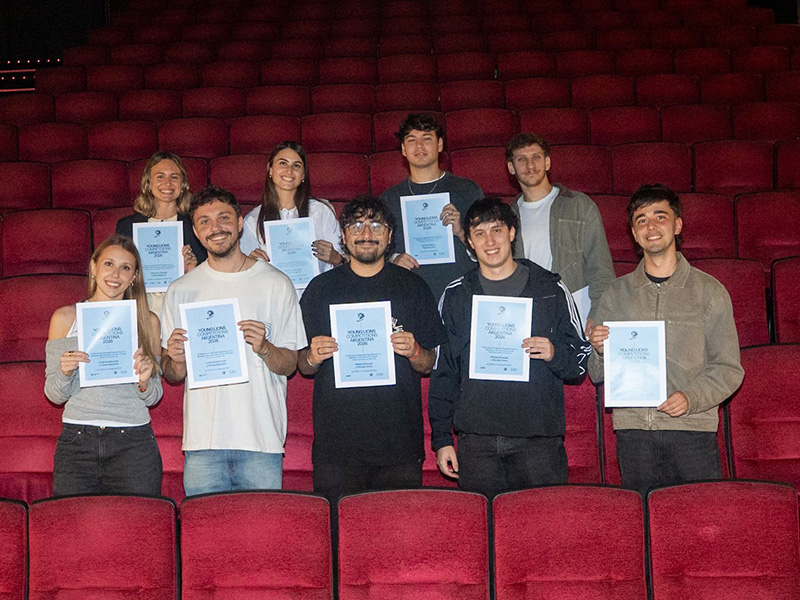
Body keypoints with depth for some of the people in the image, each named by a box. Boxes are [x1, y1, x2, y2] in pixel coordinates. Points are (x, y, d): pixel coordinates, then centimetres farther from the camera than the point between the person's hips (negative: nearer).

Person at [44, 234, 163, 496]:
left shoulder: (147, 321, 8)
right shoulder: (65, 318, 7)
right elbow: (54, 395, 8)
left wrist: (144, 382, -10)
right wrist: (65, 373, -13)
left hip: (133, 443, 0)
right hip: (76, 441, 0)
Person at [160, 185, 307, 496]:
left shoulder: (276, 284, 4)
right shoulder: (181, 290, 9)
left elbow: (289, 365, 3)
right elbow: (173, 376, 11)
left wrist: (264, 348, -17)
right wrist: (175, 360, -11)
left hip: (261, 438, -1)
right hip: (202, 442, 1)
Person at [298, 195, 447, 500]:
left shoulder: (413, 286, 8)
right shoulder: (321, 288, 8)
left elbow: (431, 365, 11)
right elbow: (302, 366, 13)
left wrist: (414, 352, -11)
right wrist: (313, 357, -9)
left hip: (400, 443, 0)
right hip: (336, 442, 0)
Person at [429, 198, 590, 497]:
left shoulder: (551, 289, 7)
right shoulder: (456, 295, 11)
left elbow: (581, 359, 12)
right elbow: (442, 371, 13)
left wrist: (554, 354, -11)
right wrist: (442, 439, 7)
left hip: (539, 439, -1)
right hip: (476, 441, 1)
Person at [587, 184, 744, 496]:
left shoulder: (709, 290, 7)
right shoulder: (616, 294, 12)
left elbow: (729, 368, 4)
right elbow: (597, 375, 13)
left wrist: (692, 397, -13)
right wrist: (600, 351, -8)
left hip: (693, 427, -1)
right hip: (633, 427, 1)